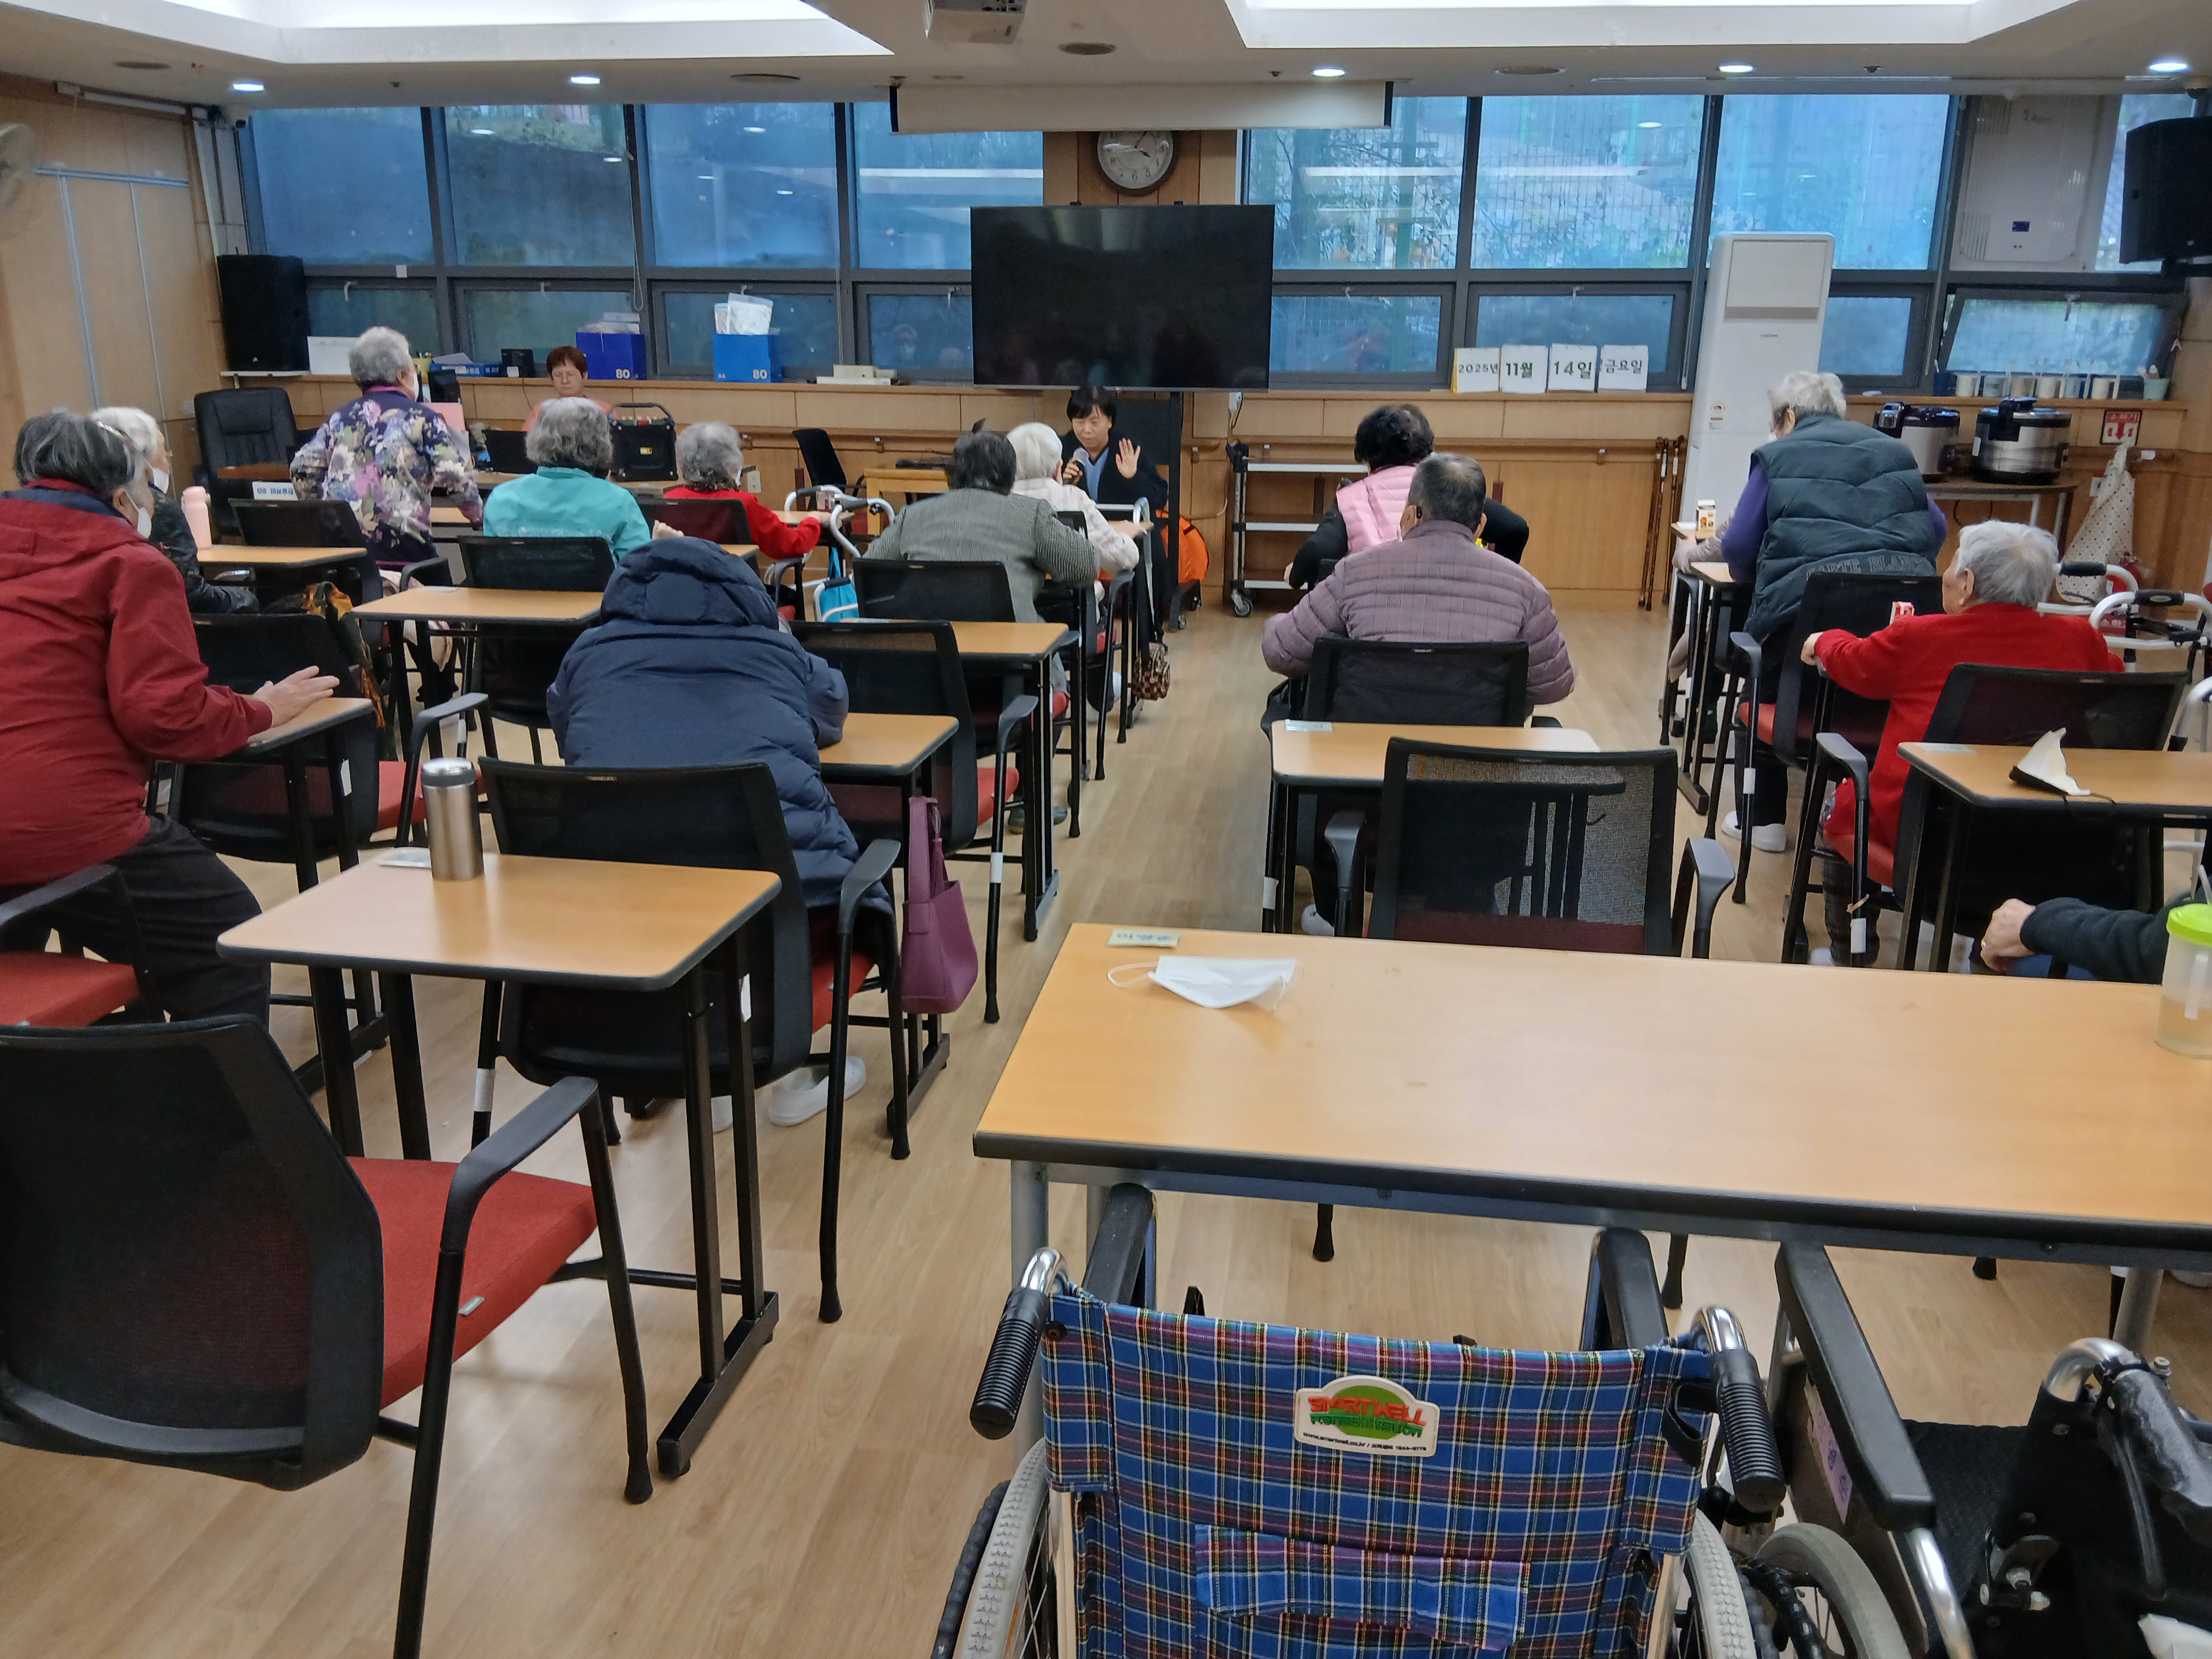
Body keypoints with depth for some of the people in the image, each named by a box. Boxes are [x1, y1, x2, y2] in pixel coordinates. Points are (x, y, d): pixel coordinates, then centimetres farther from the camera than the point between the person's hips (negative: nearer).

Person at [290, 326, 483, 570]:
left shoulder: (341, 417, 18)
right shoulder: (421, 417, 4)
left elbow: (302, 468, 14)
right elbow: (456, 477, -5)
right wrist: (479, 514, 11)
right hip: (398, 540, -5)